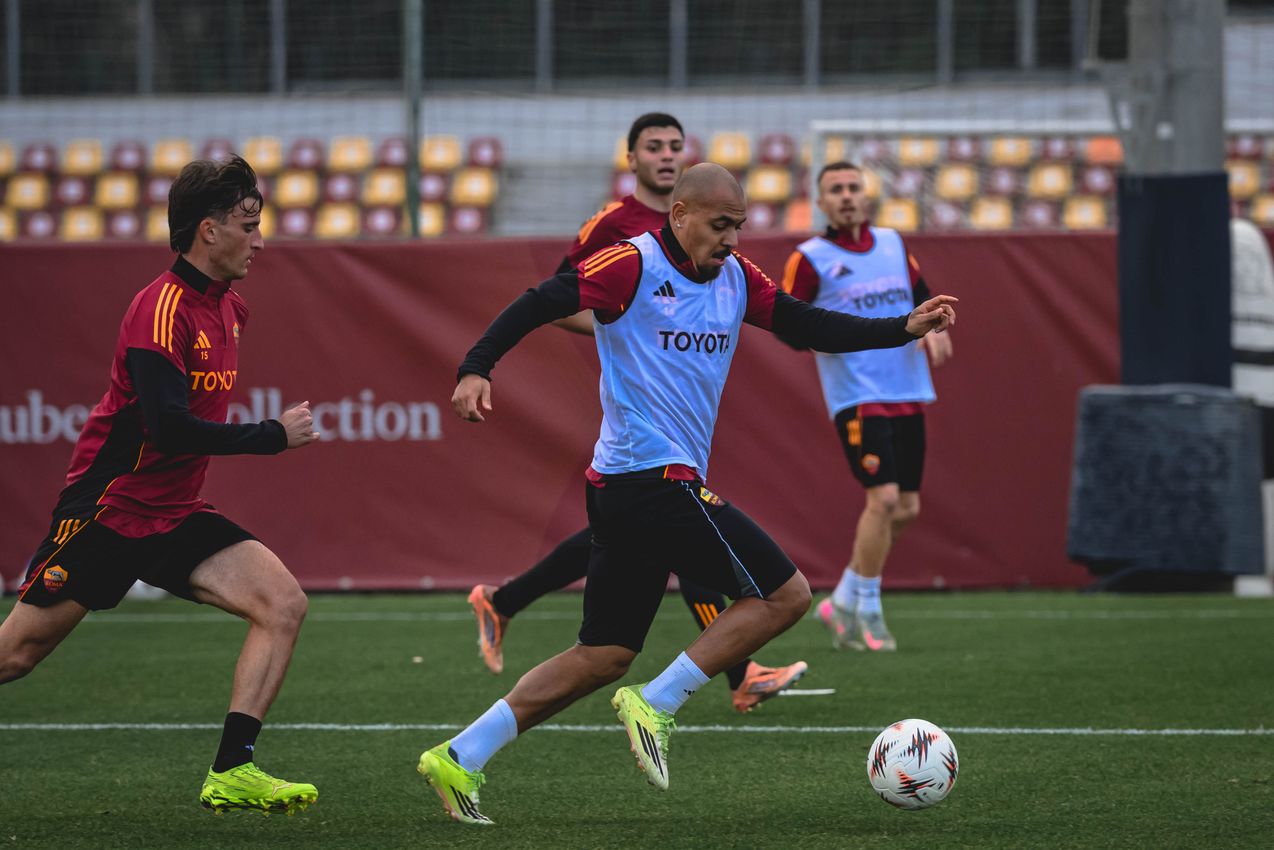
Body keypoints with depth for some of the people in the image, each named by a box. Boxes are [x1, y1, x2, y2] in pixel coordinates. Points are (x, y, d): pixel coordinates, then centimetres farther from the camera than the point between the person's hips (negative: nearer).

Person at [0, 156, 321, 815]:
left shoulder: (227, 307, 9)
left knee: (282, 604, -12)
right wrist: (274, 435, -21)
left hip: (175, 514, 8)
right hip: (107, 507, -8)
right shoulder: (163, 308, -19)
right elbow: (168, 426, -27)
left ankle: (231, 773, -14)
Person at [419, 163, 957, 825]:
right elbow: (540, 304, -14)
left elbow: (809, 327, 16)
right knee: (786, 595, -5)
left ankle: (460, 757, 7)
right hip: (655, 478, -9)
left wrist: (905, 328, 6)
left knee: (603, 658, 10)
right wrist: (476, 369, -26)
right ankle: (655, 705, -7)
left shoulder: (735, 278, 14)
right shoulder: (634, 266, -10)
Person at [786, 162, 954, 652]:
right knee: (884, 498, -17)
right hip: (857, 396, -6)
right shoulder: (810, 259, -4)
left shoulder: (893, 244, 13)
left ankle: (843, 602, 21)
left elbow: (921, 295, 23)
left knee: (906, 509, 6)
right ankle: (866, 611, -2)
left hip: (907, 393, 6)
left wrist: (933, 328, 3)